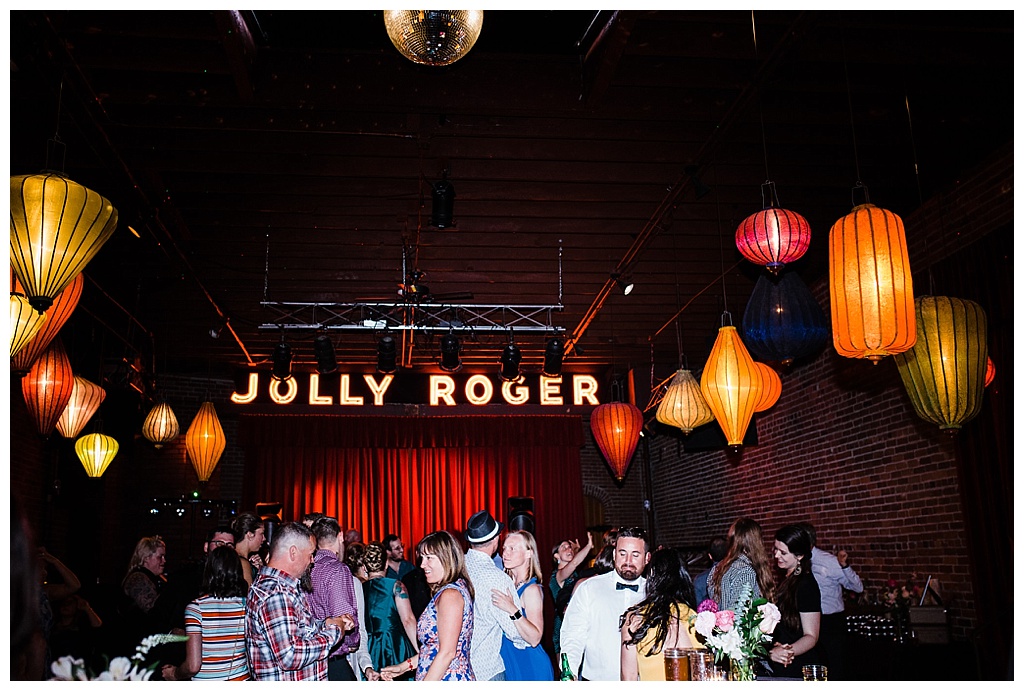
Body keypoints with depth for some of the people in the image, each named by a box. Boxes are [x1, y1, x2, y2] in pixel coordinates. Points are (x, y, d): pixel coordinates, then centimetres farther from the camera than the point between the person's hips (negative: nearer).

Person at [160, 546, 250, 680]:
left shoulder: (196, 607, -13)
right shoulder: (248, 605, -8)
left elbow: (193, 666, -15)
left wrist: (174, 674, 3)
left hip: (205, 681, -3)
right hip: (241, 678, 3)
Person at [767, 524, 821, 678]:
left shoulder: (806, 586, -16)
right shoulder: (786, 580, 11)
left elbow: (811, 637, -17)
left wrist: (783, 652, -32)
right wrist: (775, 647, -4)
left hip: (796, 670, -8)